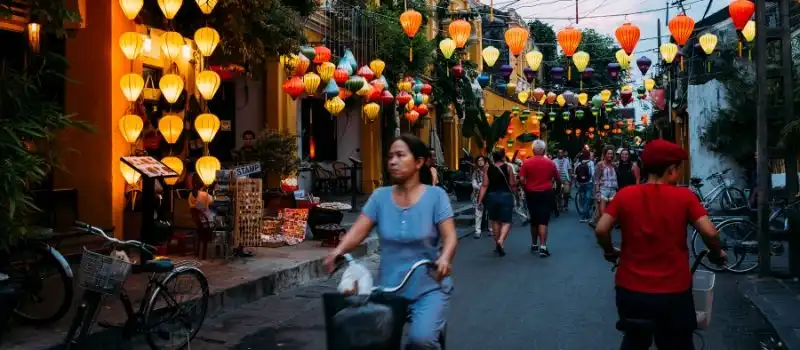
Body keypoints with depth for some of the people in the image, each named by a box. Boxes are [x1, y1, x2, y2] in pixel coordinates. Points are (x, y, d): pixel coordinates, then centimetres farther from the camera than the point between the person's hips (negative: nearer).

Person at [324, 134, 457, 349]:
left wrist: (444, 258, -35)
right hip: (389, 287, 3)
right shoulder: (380, 196, 1)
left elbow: (450, 236, -13)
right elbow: (358, 230, -6)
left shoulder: (435, 195, -7)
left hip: (429, 287, -3)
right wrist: (338, 251, -26)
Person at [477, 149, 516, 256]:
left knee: (495, 221, 17)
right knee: (506, 221, 3)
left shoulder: (488, 169, 0)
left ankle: (497, 244, 26)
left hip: (491, 196, 3)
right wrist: (512, 192, 17)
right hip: (506, 195, -3)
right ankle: (500, 241, -20)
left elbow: (485, 185, -4)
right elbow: (512, 184, -4)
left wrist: (480, 200, -3)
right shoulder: (508, 168, -5)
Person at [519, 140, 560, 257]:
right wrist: (558, 186, 27)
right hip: (546, 193, -1)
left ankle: (534, 245, 25)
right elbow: (558, 179, 7)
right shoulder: (550, 163, -3)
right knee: (543, 220, -4)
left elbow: (522, 179, -10)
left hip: (531, 194, 1)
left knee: (534, 220, 15)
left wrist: (526, 188, 7)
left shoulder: (527, 162, -4)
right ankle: (543, 247, -14)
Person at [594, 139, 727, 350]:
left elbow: (601, 230, -10)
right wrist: (716, 253, 7)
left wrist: (610, 252, 10)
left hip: (631, 289, 2)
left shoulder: (625, 195, -4)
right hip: (674, 291, -2)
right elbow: (709, 232, -13)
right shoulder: (684, 197, -8)